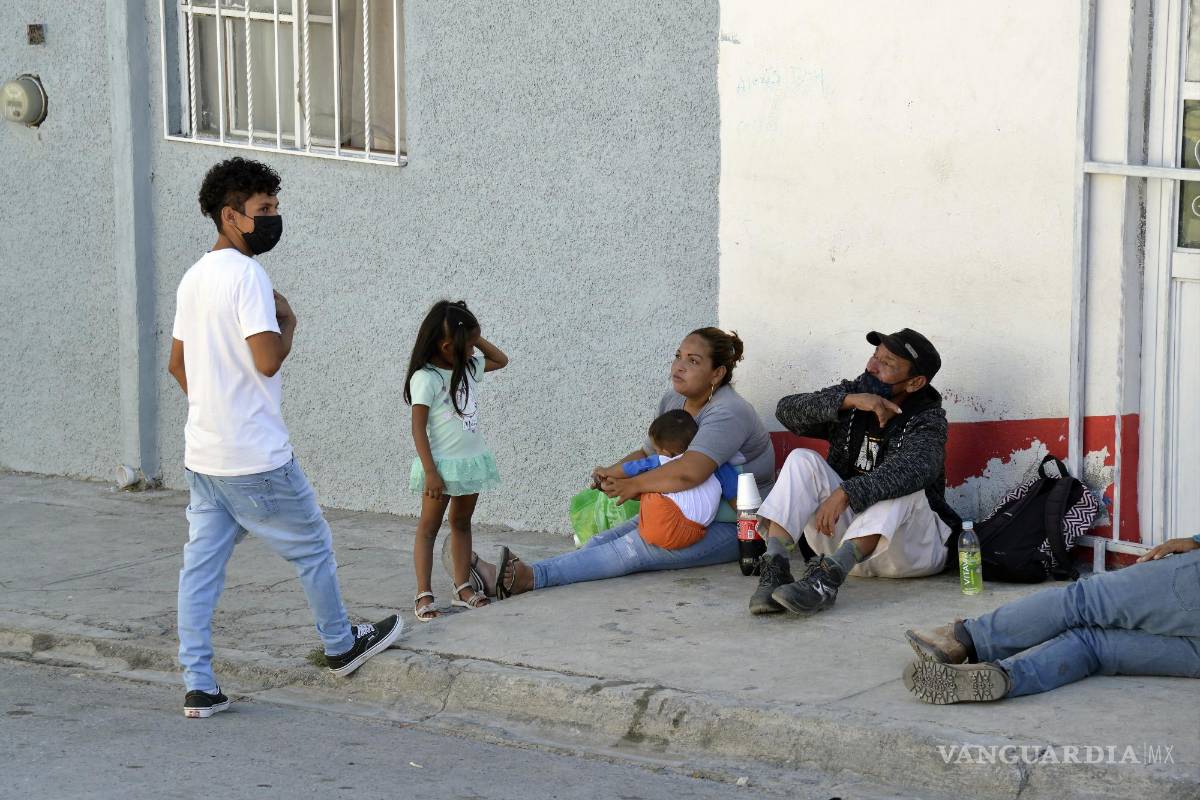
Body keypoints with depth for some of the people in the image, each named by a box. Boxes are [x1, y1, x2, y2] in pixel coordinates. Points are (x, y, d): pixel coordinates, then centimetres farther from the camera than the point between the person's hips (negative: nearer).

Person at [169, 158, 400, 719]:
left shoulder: (193, 278, 12)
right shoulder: (246, 275, -17)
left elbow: (177, 364, 19)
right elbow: (268, 358, -25)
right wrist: (288, 322, -7)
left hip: (203, 455, 8)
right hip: (256, 459, -8)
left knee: (201, 566, 6)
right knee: (312, 546, 12)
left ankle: (198, 686, 5)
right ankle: (341, 646, 29)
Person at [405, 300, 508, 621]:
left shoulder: (469, 367, 5)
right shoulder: (425, 378, -16)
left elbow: (501, 360, 21)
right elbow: (418, 428, -17)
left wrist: (476, 338, 5)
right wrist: (430, 472, -20)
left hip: (472, 461, 7)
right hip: (442, 464, -7)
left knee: (461, 523, 13)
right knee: (429, 527, -1)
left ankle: (463, 588, 18)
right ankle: (423, 596, -2)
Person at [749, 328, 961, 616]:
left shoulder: (927, 420, -10)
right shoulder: (853, 392, 5)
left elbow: (917, 467, -32)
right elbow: (787, 410, -8)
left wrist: (845, 493, -44)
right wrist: (848, 401, -22)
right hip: (843, 534, 4)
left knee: (902, 486, -33)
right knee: (802, 460, -14)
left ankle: (828, 575, -49)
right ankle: (773, 567, -33)